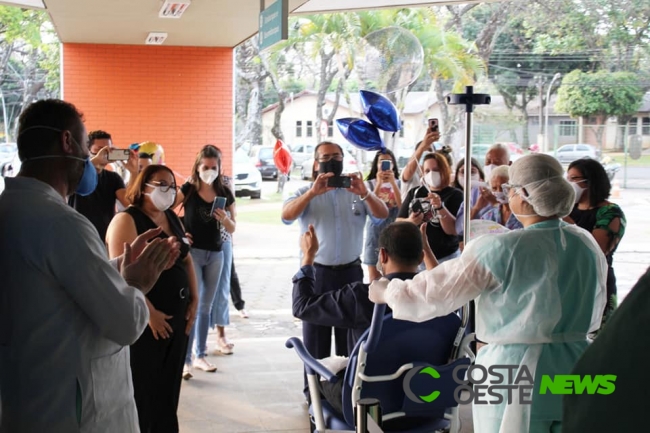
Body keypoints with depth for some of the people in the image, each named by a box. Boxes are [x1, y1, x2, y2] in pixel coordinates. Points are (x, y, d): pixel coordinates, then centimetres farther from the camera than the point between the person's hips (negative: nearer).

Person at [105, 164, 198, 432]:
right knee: (142, 390, -1)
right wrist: (150, 313, -21)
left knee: (169, 387, 15)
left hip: (177, 316, 8)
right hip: (145, 321, -7)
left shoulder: (172, 219, 12)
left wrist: (194, 300, 6)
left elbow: (186, 260, 18)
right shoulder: (126, 220, -12)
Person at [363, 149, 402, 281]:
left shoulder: (398, 183, 4)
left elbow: (402, 206, -11)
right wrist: (379, 183, -18)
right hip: (375, 233, 0)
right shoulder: (369, 184, 2)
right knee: (374, 279, 3)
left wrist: (393, 183, -18)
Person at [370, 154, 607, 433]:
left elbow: (436, 291, -9)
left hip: (516, 375, -5)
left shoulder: (500, 249, -15)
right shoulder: (588, 244, 2)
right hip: (575, 371, 6)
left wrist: (387, 292, 8)